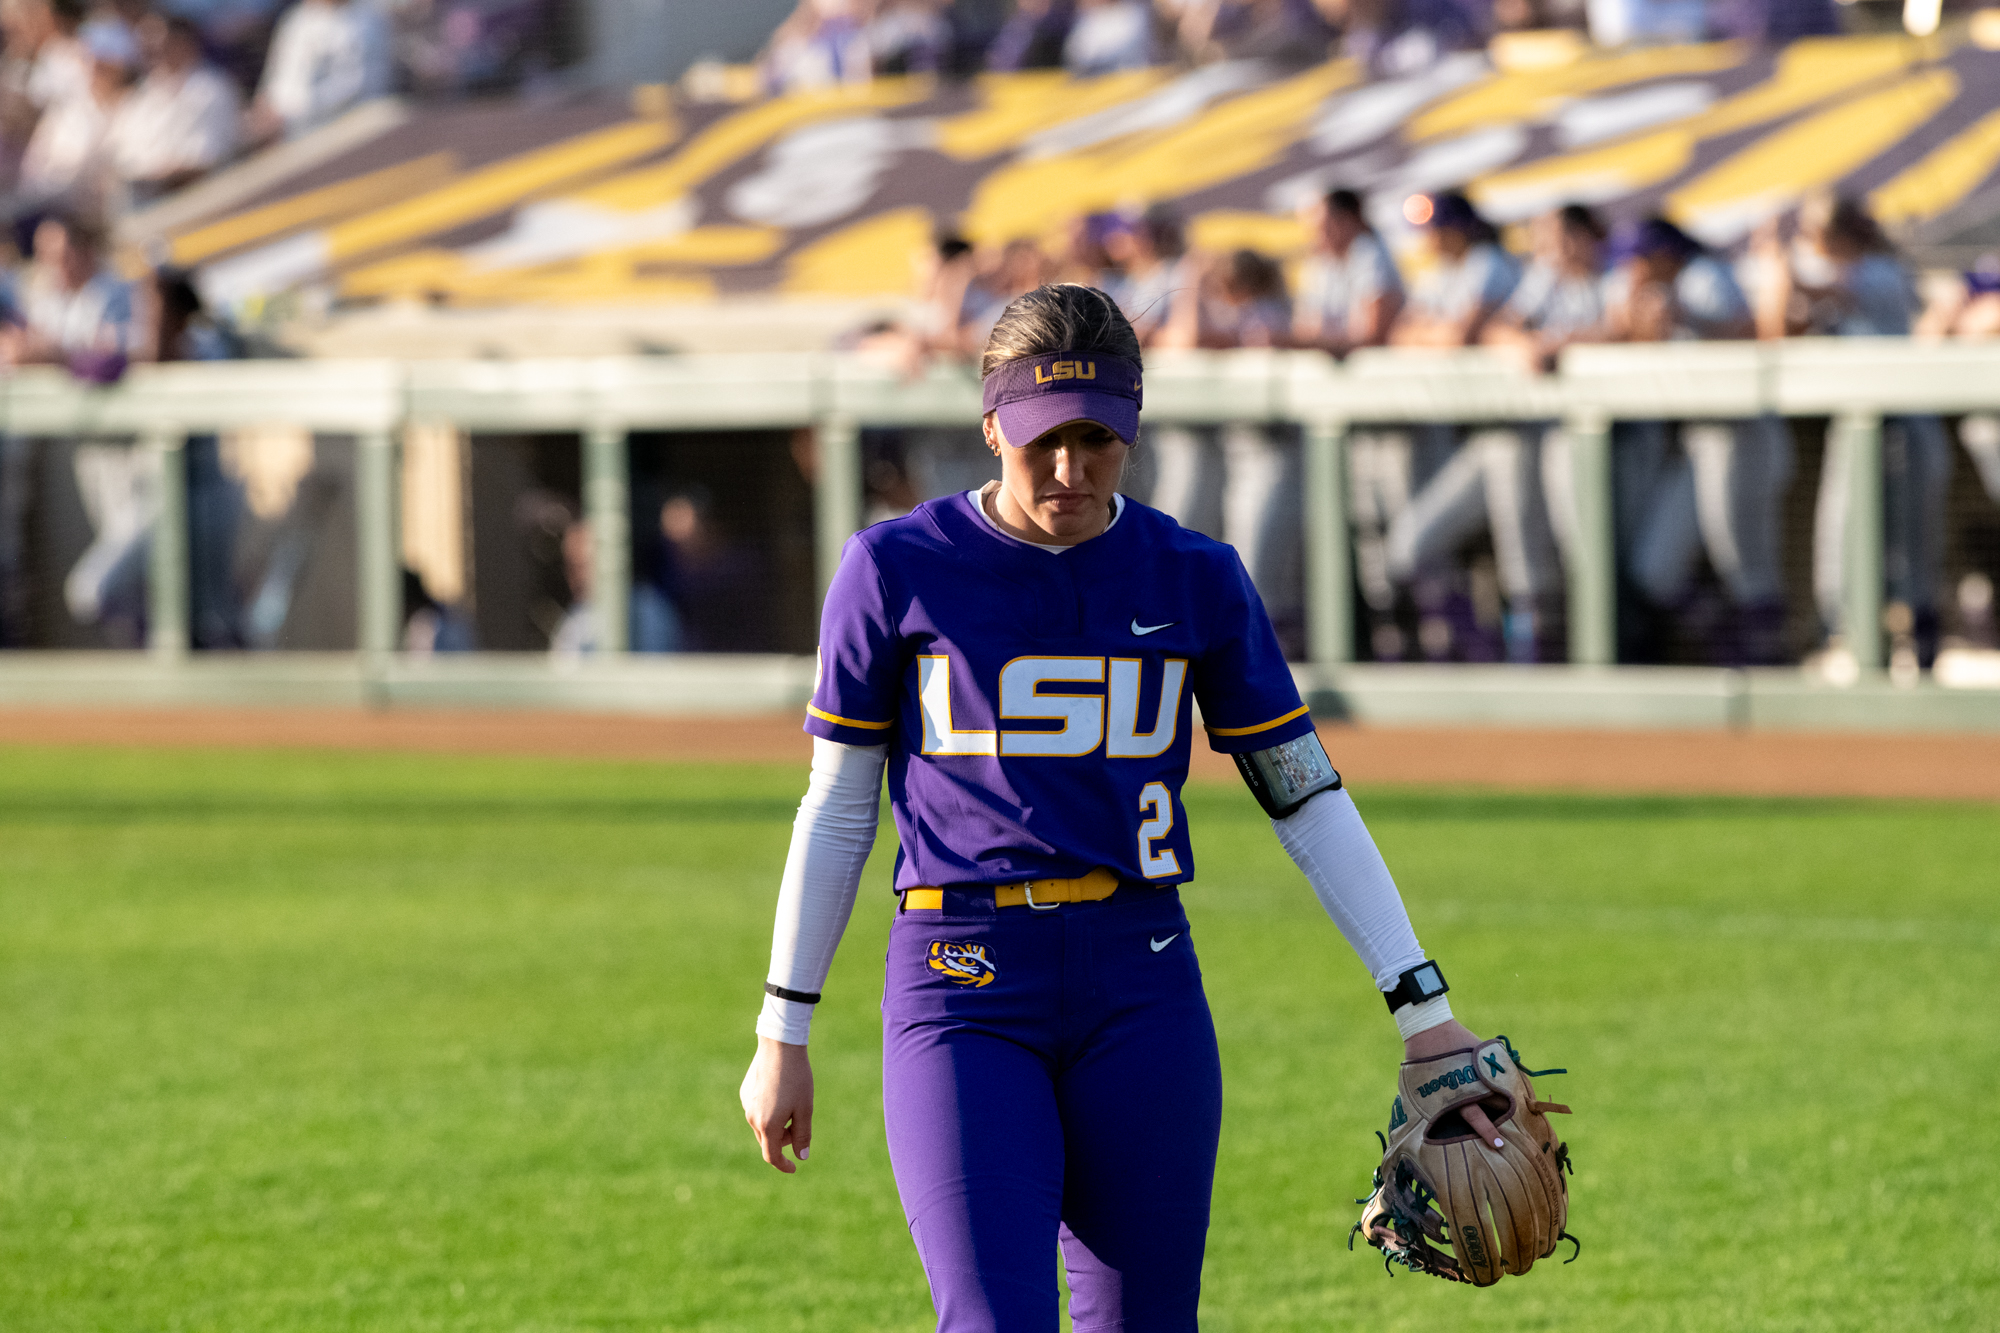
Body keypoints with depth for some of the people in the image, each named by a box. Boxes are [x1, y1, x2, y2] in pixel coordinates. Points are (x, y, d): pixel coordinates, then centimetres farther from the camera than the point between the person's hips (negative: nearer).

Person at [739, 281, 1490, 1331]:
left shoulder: (1195, 580, 5)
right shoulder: (899, 569, 0)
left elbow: (1307, 798, 7)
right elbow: (837, 808, 6)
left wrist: (1422, 1010, 1)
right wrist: (782, 1035, 6)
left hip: (1143, 986, 2)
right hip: (961, 989, -2)